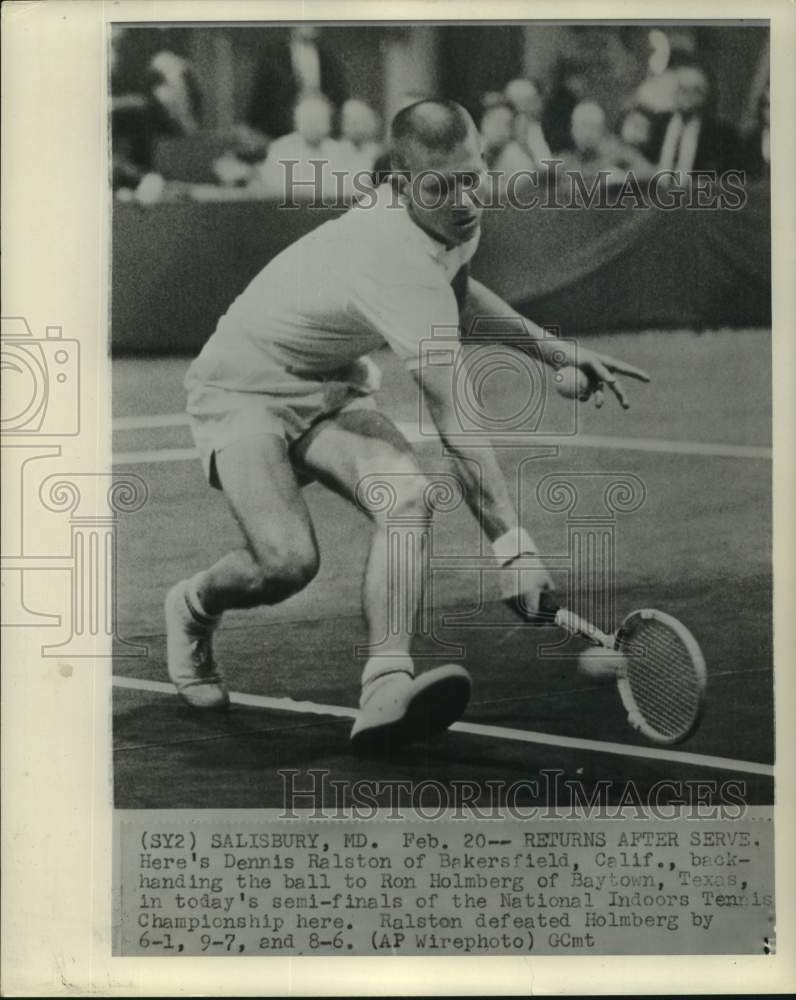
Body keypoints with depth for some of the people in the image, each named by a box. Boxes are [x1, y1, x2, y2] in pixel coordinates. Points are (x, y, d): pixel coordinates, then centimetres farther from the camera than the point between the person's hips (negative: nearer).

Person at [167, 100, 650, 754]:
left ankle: (386, 688, -35)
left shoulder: (455, 218, -6)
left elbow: (453, 289, 21)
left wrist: (553, 350, 15)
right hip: (246, 386, -7)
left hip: (333, 388, 7)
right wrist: (514, 548, -40)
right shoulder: (398, 264, -35)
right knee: (288, 562, -28)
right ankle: (193, 605, 8)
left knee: (407, 495, -25)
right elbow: (456, 427, -38)